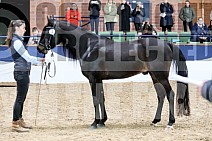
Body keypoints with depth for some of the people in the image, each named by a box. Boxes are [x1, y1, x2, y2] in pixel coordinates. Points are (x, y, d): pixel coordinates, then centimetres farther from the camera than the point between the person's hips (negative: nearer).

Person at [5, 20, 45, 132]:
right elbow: (27, 57, -15)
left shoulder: (17, 41, 15)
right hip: (22, 72, -10)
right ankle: (15, 124, -2)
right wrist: (39, 61, -2)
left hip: (23, 72, 10)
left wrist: (37, 60, 11)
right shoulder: (17, 42, -16)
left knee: (21, 98, 17)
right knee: (20, 98, -6)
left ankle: (19, 120, 26)